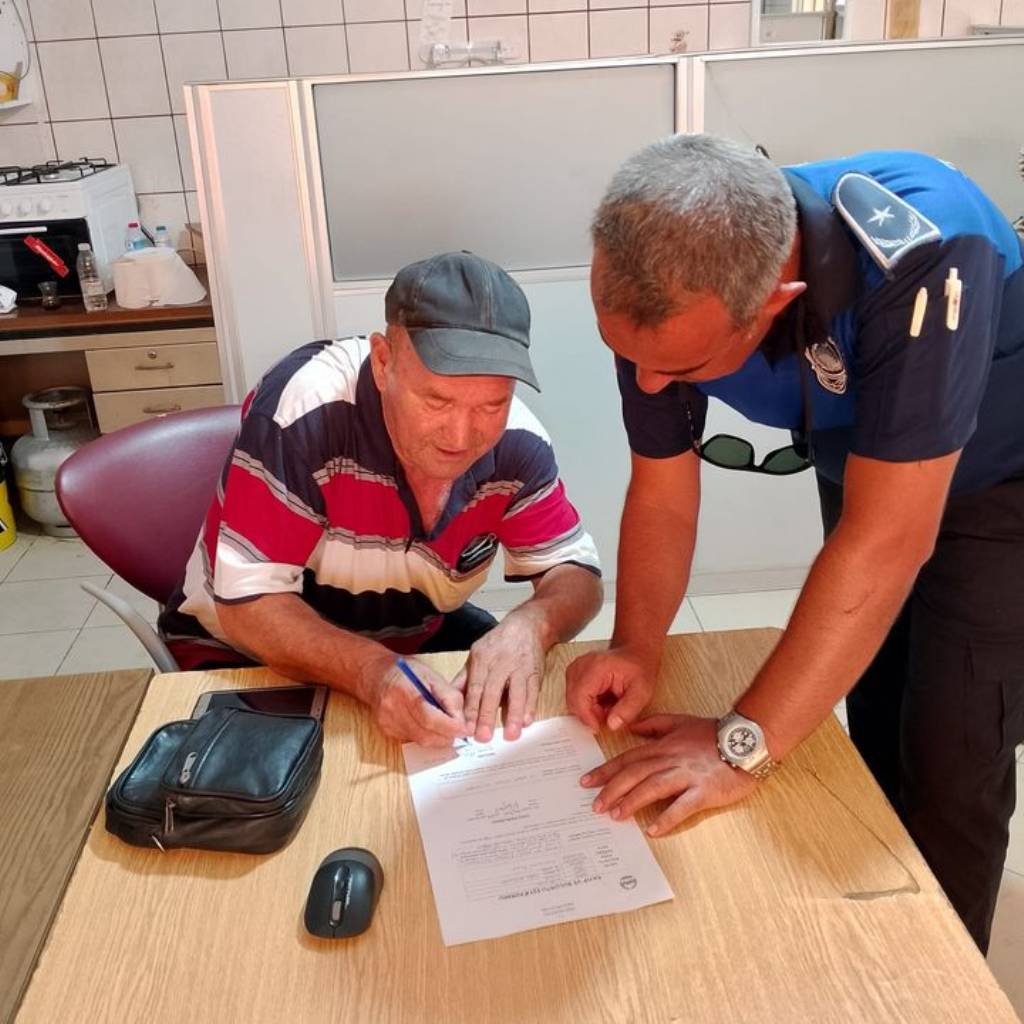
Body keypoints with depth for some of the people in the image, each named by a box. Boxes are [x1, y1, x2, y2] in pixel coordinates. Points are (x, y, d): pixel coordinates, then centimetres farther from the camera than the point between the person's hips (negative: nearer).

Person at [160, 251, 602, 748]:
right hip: (251, 657, -3)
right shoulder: (303, 409, -31)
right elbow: (248, 603, -29)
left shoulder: (516, 445, -17)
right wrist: (372, 670, -45)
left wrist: (528, 626, -32)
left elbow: (575, 575, -9)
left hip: (417, 640, 4)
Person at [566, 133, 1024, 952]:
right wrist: (636, 648, -25)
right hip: (864, 474, 5)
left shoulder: (920, 258, -42)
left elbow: (888, 539, -41)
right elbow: (663, 491, -11)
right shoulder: (664, 293, -24)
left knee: (948, 769, -6)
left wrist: (745, 744, -38)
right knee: (876, 738, 15)